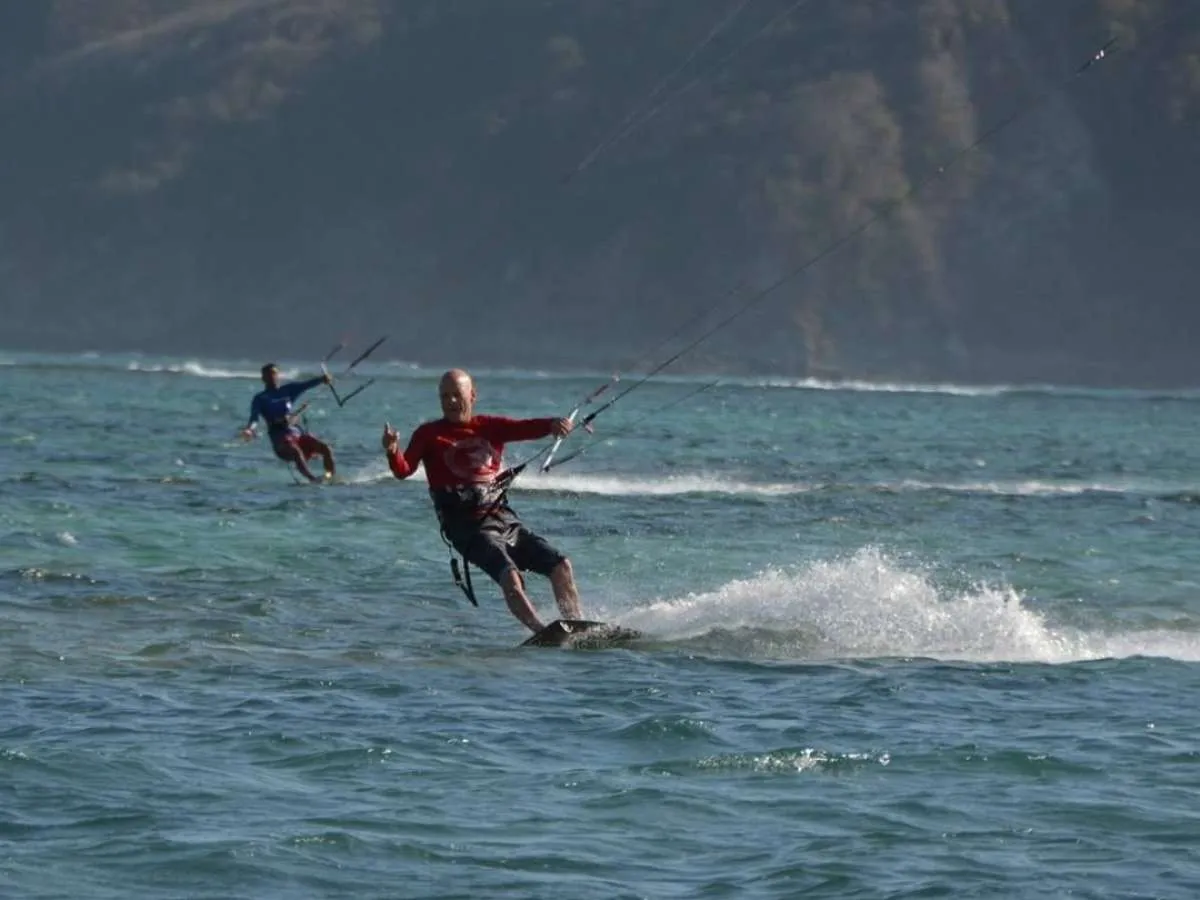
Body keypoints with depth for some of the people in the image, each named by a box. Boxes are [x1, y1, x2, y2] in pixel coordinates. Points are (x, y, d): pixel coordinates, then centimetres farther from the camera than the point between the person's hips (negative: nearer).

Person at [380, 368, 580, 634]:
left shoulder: (489, 427, 12)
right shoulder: (429, 435, 3)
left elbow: (526, 428, -4)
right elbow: (404, 470, -8)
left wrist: (552, 424, -25)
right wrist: (392, 452, -31)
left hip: (503, 519, 5)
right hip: (469, 527, -5)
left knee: (560, 566, -3)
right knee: (510, 577, -28)